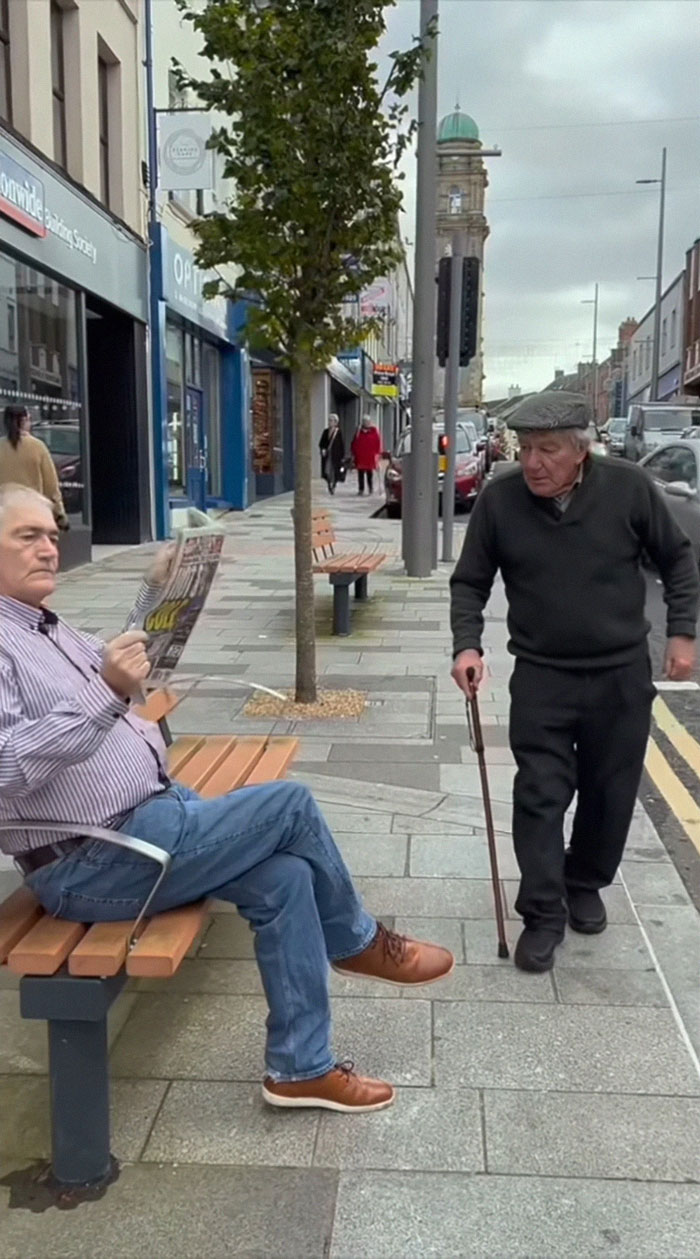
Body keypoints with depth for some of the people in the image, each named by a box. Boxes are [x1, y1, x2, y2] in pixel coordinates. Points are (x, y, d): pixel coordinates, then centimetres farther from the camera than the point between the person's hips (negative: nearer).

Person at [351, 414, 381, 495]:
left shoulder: (374, 430, 1)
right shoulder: (359, 431, 8)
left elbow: (378, 442, 1)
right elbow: (354, 443, 10)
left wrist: (377, 453, -5)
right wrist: (353, 453, 6)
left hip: (370, 456, -2)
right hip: (360, 456, 2)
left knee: (370, 473, 3)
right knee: (360, 473, 3)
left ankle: (371, 488, 12)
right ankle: (361, 489, 9)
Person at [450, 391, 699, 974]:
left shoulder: (629, 487, -12)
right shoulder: (499, 498, -11)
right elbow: (471, 581, 0)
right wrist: (468, 644, -14)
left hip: (622, 673, 1)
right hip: (542, 676, 0)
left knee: (610, 791, 13)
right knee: (540, 796, -1)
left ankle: (585, 884, 37)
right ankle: (543, 915, 12)